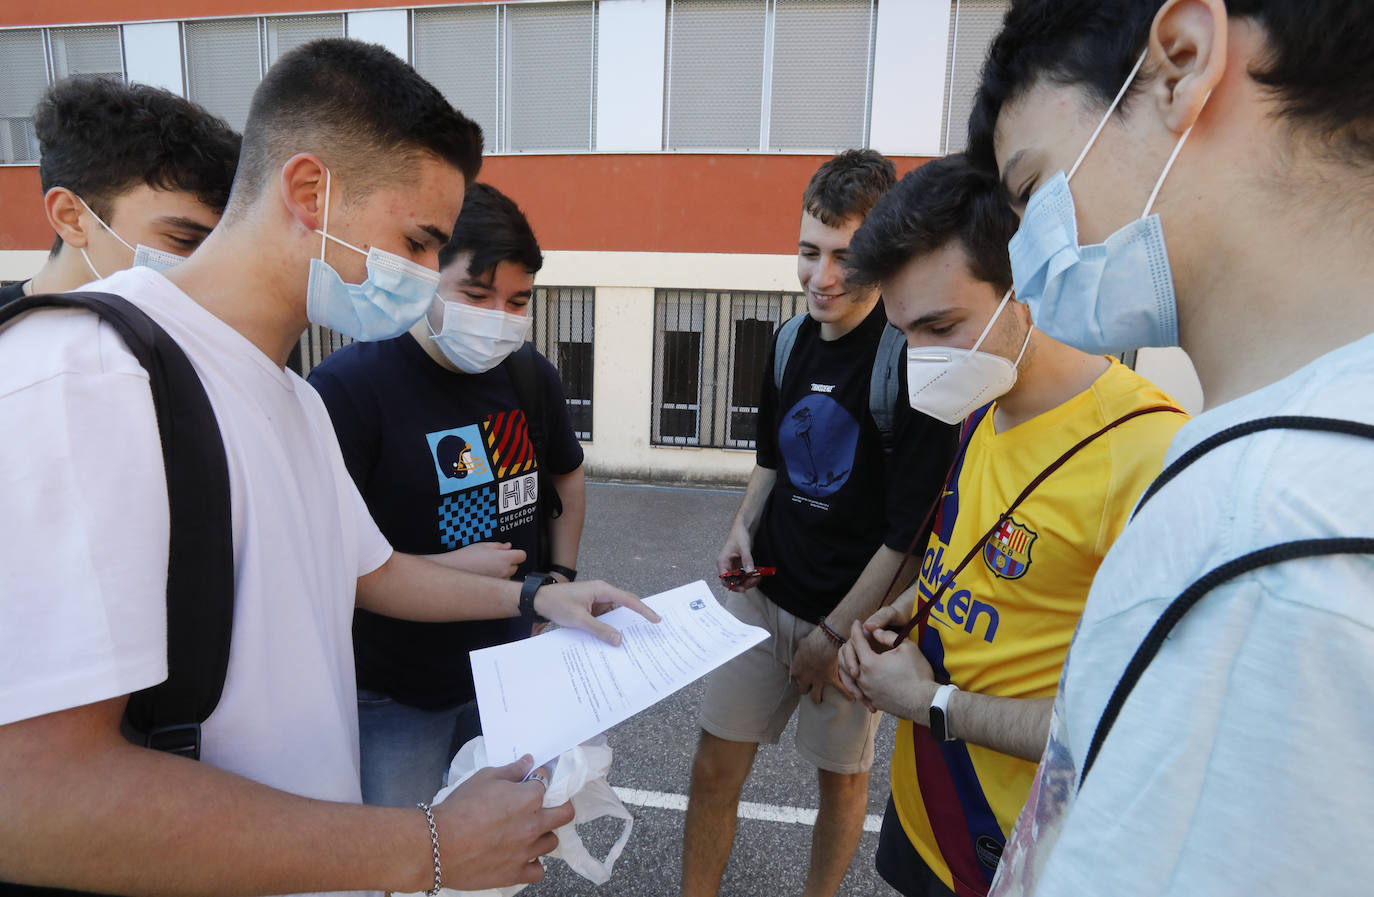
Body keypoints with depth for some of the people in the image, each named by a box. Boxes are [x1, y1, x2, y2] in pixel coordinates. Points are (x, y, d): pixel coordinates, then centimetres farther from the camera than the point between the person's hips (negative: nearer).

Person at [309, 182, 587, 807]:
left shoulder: (531, 375, -1)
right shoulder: (347, 386, -21)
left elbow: (567, 475, 17)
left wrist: (560, 574, 7)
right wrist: (446, 570, -22)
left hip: (509, 669, 6)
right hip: (394, 693, -5)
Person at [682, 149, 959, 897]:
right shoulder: (789, 342, 1)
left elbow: (910, 528, -18)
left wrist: (836, 632, -13)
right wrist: (744, 527, 0)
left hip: (853, 613, -5)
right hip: (765, 592, 5)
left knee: (842, 777, 17)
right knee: (715, 766, 11)